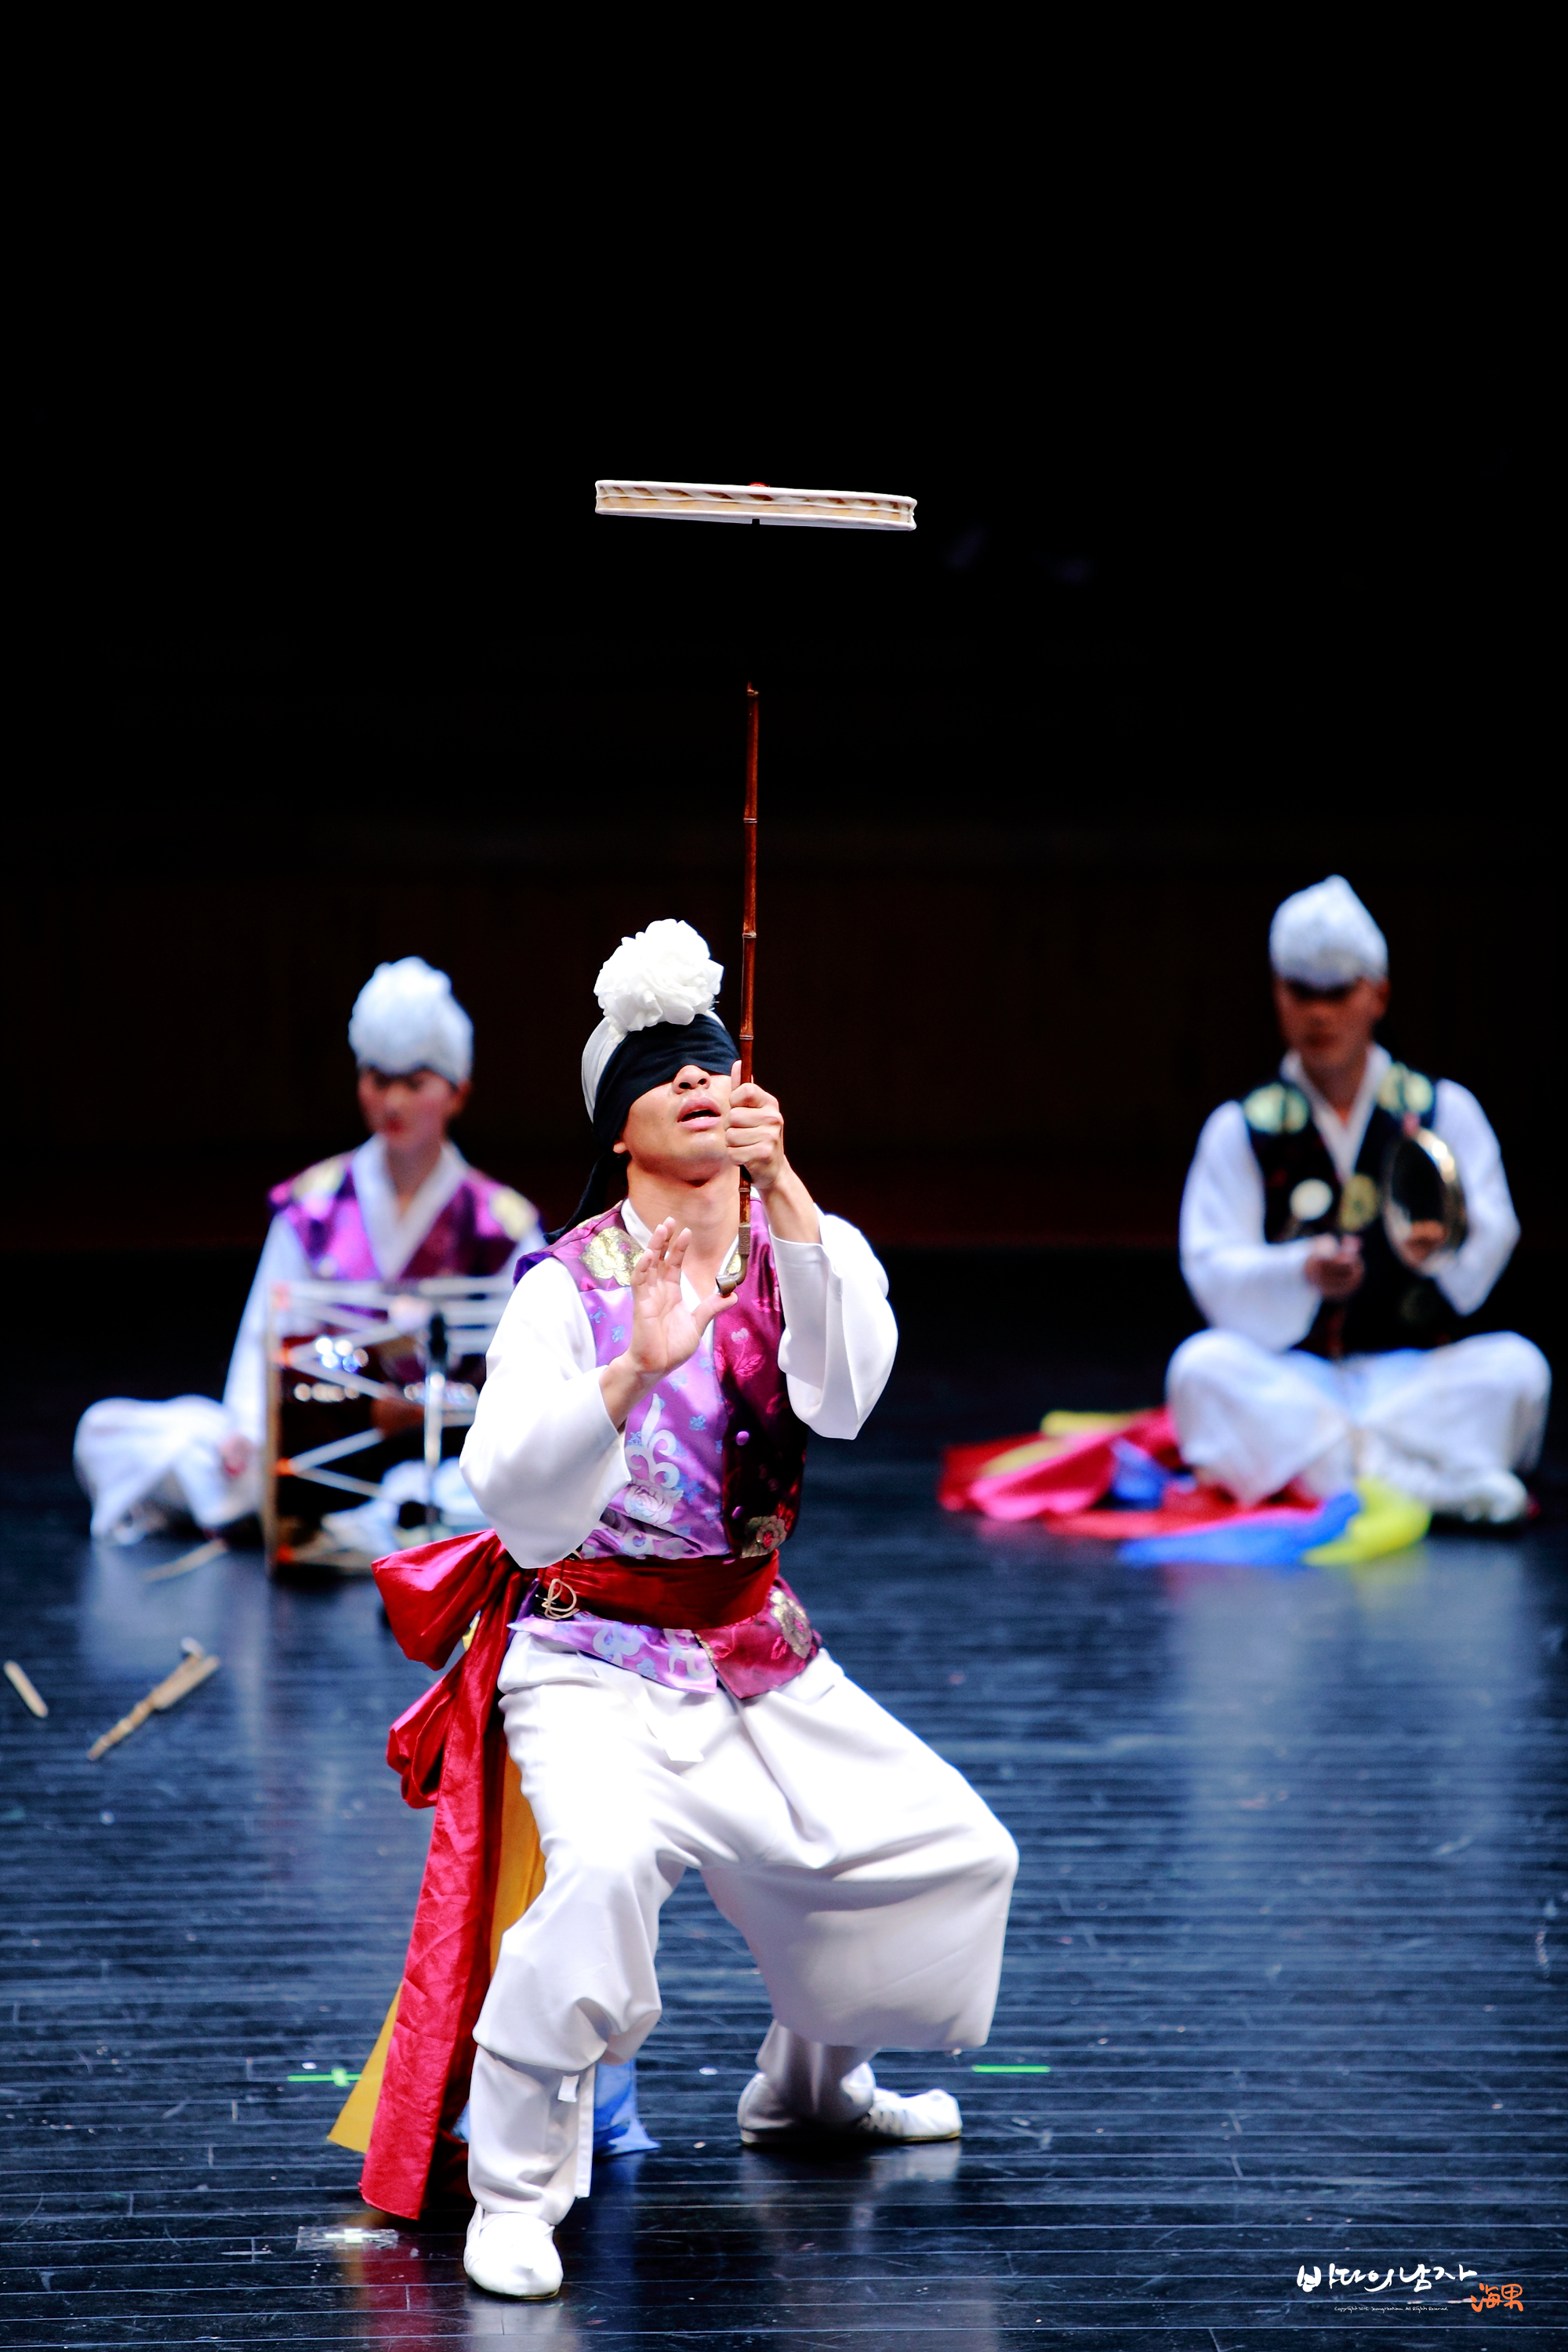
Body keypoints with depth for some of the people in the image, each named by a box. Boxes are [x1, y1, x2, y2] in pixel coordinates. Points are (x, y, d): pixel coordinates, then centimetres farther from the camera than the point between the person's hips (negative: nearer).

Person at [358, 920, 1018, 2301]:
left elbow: (846, 1391, -22)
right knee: (607, 1862, -34)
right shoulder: (571, 1287, -11)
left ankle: (807, 2086, 35)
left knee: (957, 1854, 8)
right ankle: (514, 2186, -22)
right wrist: (632, 1372, -40)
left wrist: (782, 1183, -32)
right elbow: (515, 1496, -24)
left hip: (759, 1662, 6)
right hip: (597, 1666, -6)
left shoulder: (798, 1252, 1)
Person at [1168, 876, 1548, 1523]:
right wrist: (1302, 1274, -26)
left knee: (1515, 1365, -27)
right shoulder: (1239, 1130, 10)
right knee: (1203, 1363, -32)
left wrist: (1443, 1244, -31)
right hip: (1287, 1378, 0)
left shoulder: (1445, 1111, 11)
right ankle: (1413, 1478, -45)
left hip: (1415, 1374, 0)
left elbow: (1492, 1238, -6)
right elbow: (1212, 1270, -4)